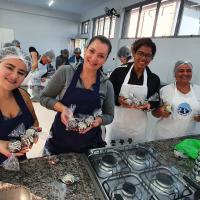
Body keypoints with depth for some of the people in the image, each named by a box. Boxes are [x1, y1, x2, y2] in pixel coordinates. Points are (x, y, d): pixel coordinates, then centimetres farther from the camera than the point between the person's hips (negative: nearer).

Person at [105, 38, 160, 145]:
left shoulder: (154, 79, 0)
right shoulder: (119, 72, -6)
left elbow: (156, 101, 9)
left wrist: (148, 105, -12)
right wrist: (118, 99, -19)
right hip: (117, 124, -1)